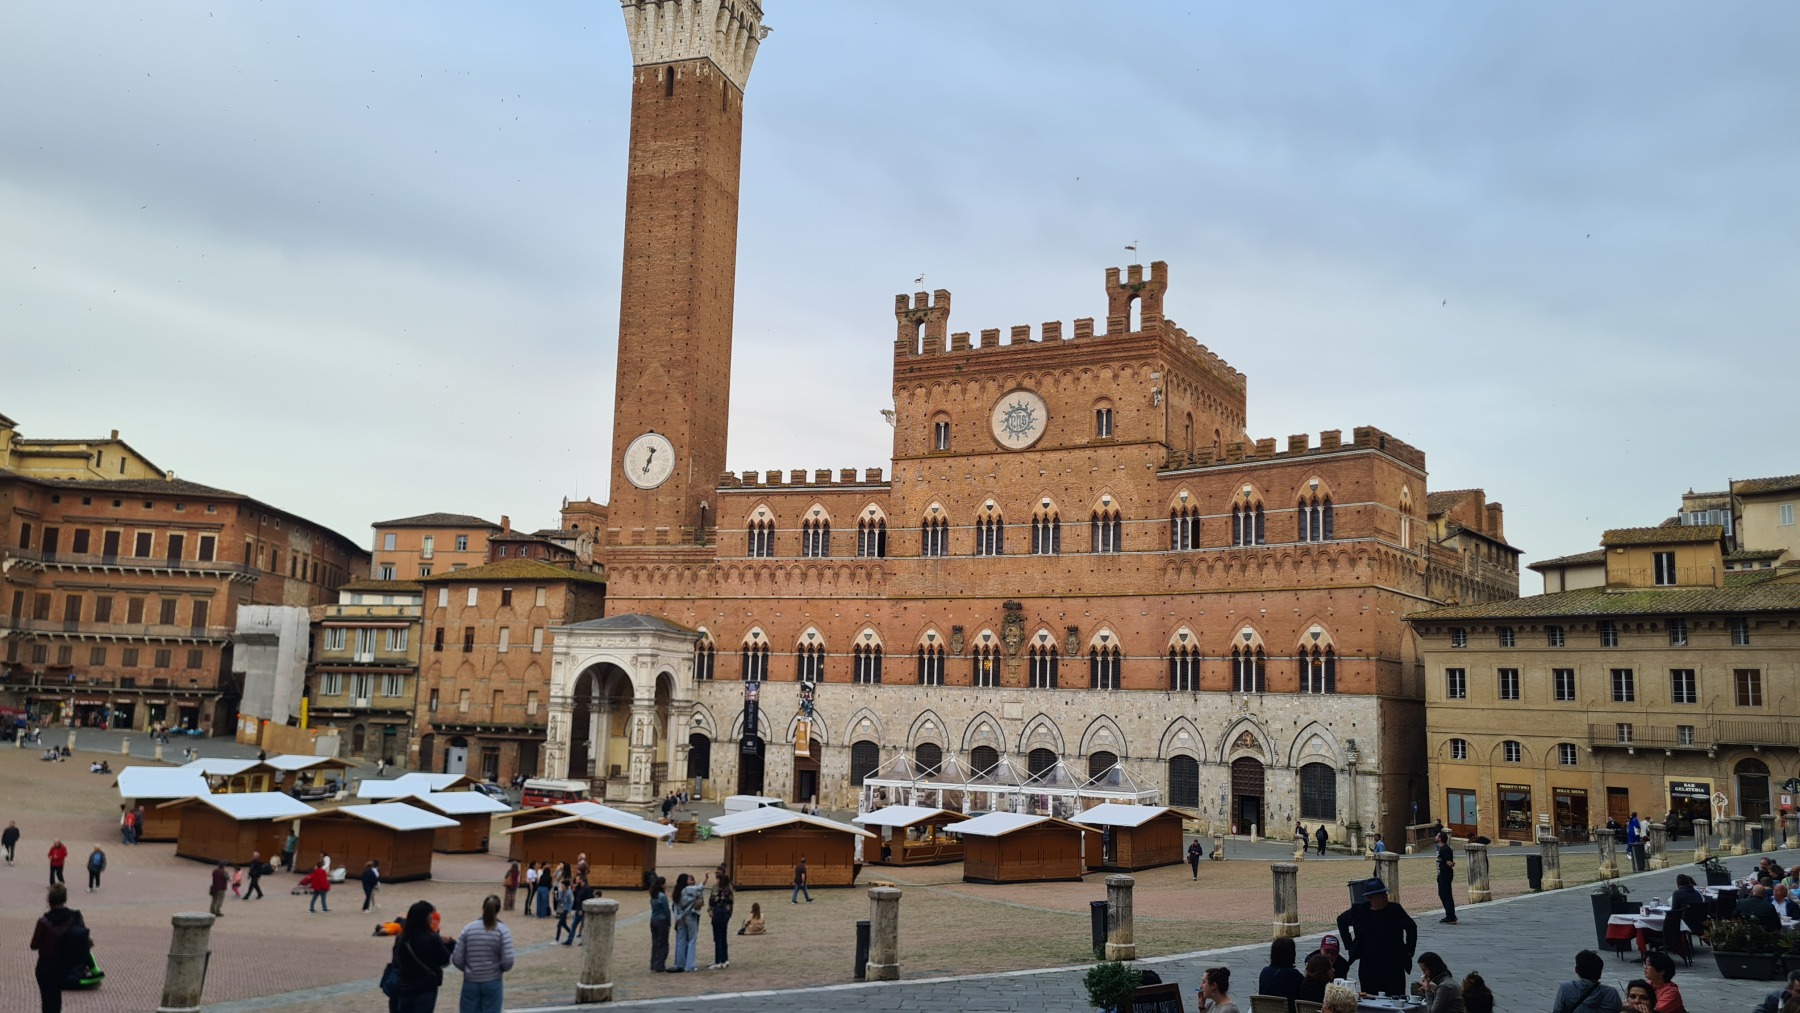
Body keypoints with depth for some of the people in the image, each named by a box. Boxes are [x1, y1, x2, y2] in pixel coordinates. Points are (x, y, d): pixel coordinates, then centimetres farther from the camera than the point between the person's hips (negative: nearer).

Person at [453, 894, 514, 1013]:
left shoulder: (468, 928, -4)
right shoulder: (502, 930, -9)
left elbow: (457, 959, -4)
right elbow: (508, 960, -15)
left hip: (470, 982, 1)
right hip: (493, 982, -1)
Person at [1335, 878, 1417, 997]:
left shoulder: (1395, 910, -3)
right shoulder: (1359, 912, -3)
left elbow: (1411, 927, 13)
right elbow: (1341, 920, 16)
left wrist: (1409, 950, 8)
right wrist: (1349, 945, 10)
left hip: (1395, 968, 0)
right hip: (1368, 968, 0)